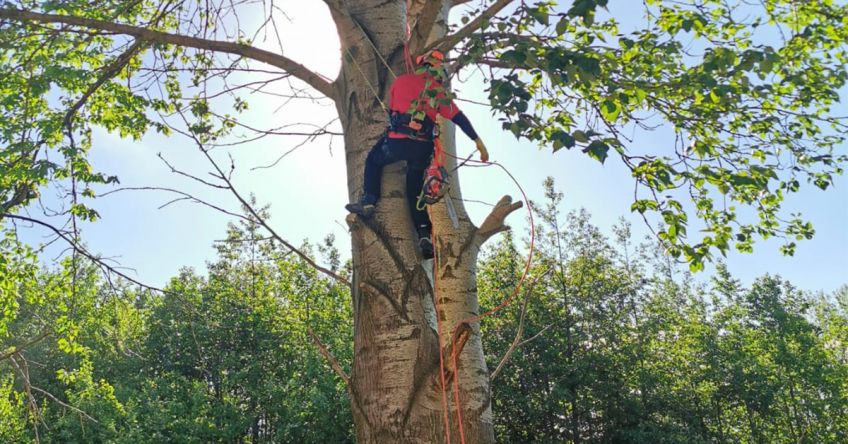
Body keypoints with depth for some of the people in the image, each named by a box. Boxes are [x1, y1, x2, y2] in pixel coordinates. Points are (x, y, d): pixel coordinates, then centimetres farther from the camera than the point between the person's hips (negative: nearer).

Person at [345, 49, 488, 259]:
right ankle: (425, 234, 1)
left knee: (373, 161, 27)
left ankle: (369, 201, 8)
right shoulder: (438, 91, 12)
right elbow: (459, 118, 6)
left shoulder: (401, 81, 12)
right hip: (423, 147, 1)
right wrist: (479, 143, 7)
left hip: (397, 140, -1)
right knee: (415, 190, 13)